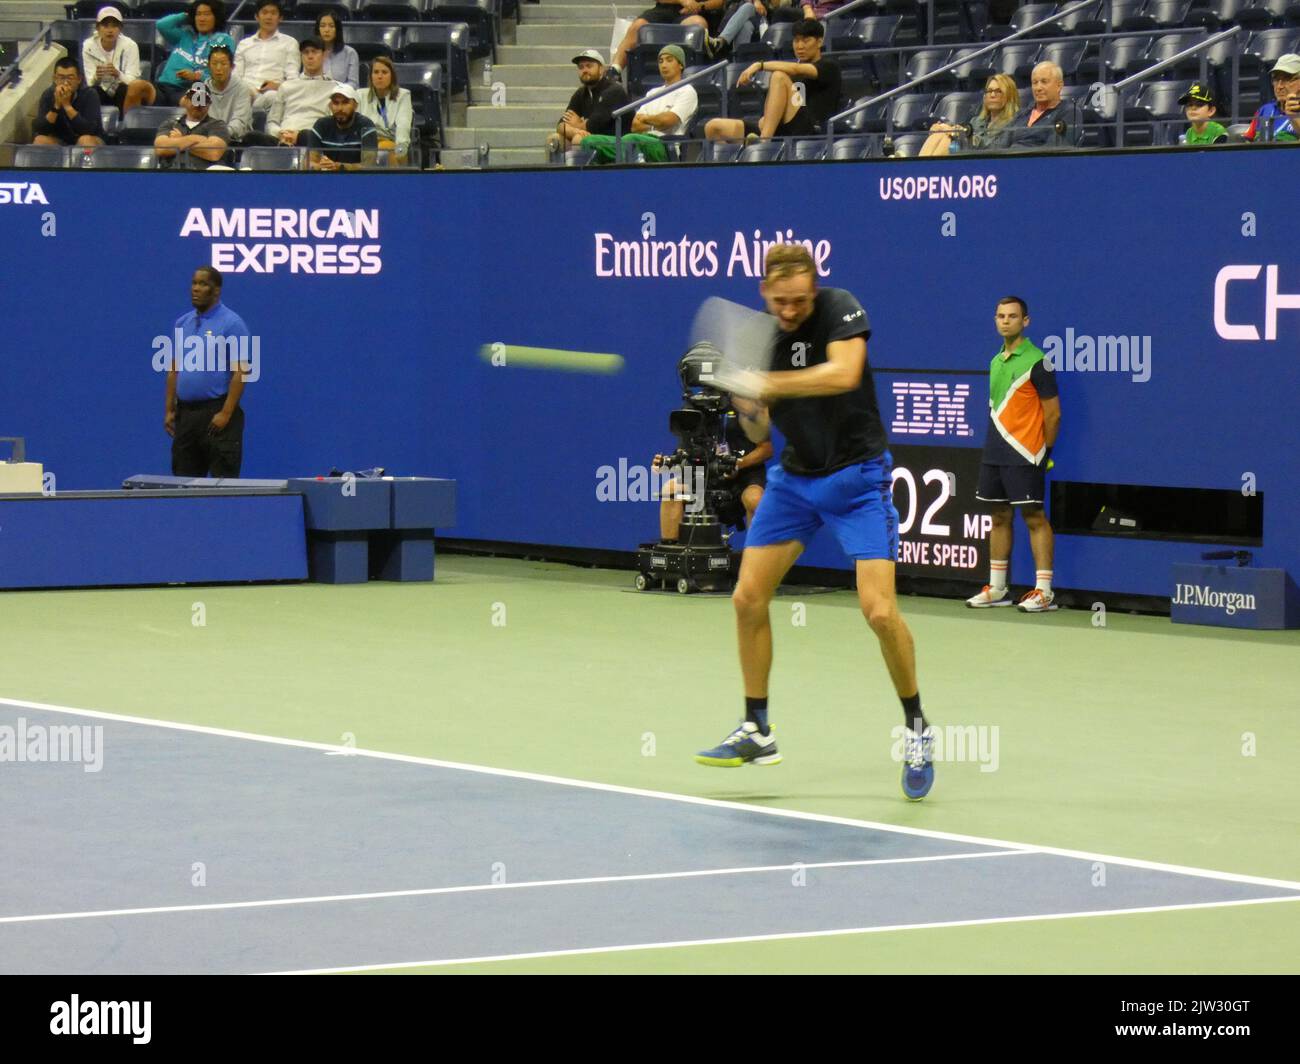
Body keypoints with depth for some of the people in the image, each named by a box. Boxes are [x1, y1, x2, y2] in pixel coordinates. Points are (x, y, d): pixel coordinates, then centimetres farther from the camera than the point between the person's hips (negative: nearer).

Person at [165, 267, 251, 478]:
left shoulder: (231, 323, -7)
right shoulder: (183, 323, 13)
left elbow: (241, 371, -12)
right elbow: (174, 369, 17)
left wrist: (226, 413, -18)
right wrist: (169, 410, 10)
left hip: (217, 413, -6)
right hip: (185, 413, 6)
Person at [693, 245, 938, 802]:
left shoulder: (840, 309, -15)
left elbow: (844, 374, -34)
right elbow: (759, 432, 3)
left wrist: (766, 383, -37)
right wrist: (746, 408, -19)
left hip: (856, 477, -5)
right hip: (794, 478, 6)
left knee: (879, 610, -16)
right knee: (748, 598, 1)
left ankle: (916, 727, 4)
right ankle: (756, 731, 15)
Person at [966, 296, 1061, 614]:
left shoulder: (1036, 362, -9)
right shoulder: (996, 362, 14)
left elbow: (1053, 413, -8)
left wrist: (1043, 452, -5)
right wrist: (995, 446, 13)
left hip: (1025, 456, -8)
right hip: (995, 453, 8)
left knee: (1034, 517, -6)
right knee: (1000, 517, 11)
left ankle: (1044, 591, -5)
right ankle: (997, 589, 17)